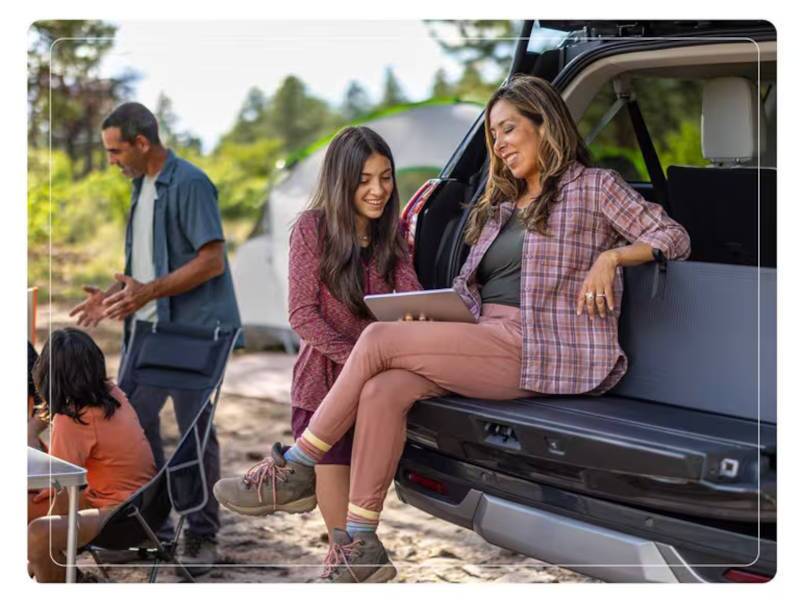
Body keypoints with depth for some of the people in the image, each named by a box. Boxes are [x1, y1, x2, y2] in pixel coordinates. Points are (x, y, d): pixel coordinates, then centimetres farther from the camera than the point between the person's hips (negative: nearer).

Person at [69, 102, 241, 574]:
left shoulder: (190, 184, -14)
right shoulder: (141, 186, 13)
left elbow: (212, 260, -20)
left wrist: (150, 291, -24)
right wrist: (115, 294, 6)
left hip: (192, 328, -9)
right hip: (149, 327, 9)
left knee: (195, 430, 0)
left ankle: (202, 537, 11)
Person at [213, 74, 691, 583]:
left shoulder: (593, 186, 6)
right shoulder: (499, 207, 26)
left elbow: (674, 239, 2)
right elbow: (468, 289, 20)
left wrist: (610, 256, -15)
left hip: (540, 349, -7)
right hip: (486, 341, 7)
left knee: (379, 340, -18)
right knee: (382, 391, -22)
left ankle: (297, 471, -6)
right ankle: (361, 548, -19)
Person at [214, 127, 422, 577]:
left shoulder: (391, 233, 7)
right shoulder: (314, 228, -6)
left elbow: (412, 297, -5)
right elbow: (303, 315, -10)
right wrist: (358, 358, -21)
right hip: (325, 380, -4)